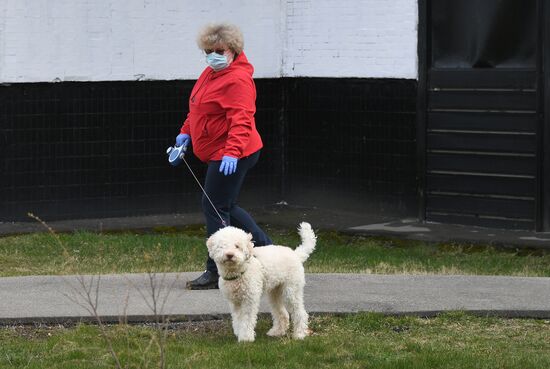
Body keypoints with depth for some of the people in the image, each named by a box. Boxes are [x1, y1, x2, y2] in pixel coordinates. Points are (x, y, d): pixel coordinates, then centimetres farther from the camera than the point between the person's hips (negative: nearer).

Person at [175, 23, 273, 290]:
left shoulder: (238, 79, -19)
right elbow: (198, 109, 26)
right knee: (225, 207, 18)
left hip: (232, 157, -11)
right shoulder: (210, 73, 13)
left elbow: (241, 120, -28)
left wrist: (232, 152, -36)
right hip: (219, 154, 11)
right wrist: (186, 132, 19)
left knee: (215, 208, -6)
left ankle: (216, 272, 1)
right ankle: (266, 248, 26)